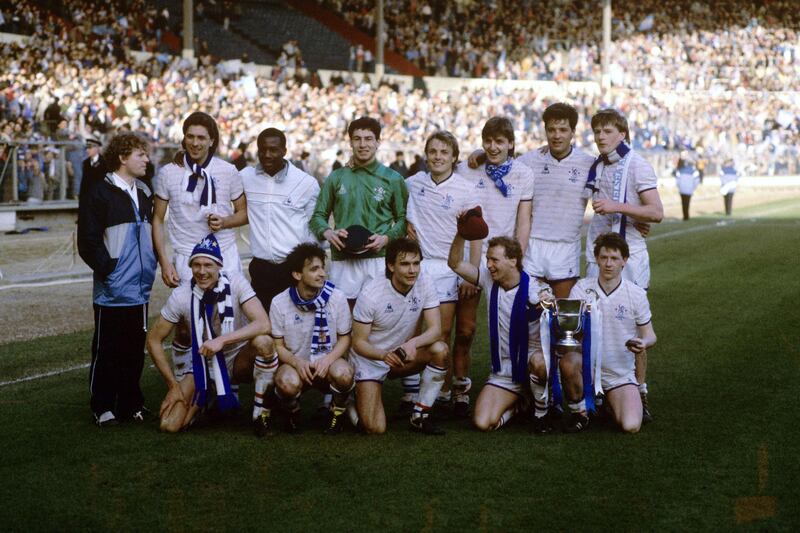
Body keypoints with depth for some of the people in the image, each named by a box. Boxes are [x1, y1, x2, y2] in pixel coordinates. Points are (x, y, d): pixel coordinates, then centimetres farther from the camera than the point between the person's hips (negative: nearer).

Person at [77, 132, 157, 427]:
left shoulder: (144, 194, 15)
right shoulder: (100, 195, -8)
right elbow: (88, 243, -11)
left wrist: (150, 265, 13)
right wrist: (109, 269, -13)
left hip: (139, 290, 7)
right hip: (113, 291, -7)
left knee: (135, 349, 11)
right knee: (106, 350, 0)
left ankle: (131, 403, 20)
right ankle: (103, 408, 8)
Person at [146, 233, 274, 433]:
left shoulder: (235, 281, -16)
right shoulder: (181, 295, -14)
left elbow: (263, 324, -27)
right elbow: (154, 340, -5)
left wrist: (222, 340, -36)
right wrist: (173, 386, -8)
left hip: (238, 361, -1)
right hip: (201, 365, 1)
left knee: (263, 342, -34)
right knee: (170, 425, -14)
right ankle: (205, 398, 20)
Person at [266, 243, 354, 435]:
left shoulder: (336, 298, -7)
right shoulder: (280, 303, -7)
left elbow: (344, 338, 0)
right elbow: (278, 345, -1)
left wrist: (328, 359, -20)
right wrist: (297, 363, -21)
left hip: (328, 362, 1)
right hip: (295, 363, 0)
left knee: (343, 374, -35)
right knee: (287, 383, -36)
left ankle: (337, 412, 0)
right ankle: (293, 413, 2)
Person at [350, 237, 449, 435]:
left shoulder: (425, 286, -12)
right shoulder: (371, 294, -22)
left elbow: (435, 329, -17)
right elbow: (358, 343, -17)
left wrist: (413, 343, -38)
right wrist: (384, 355, -37)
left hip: (403, 356, 4)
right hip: (369, 360, -4)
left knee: (440, 350, -26)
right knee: (374, 428, -19)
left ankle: (420, 416, -11)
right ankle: (353, 402, 18)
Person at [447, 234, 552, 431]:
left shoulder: (535, 288, -15)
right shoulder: (489, 279, 0)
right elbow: (455, 263, -5)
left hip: (530, 357, -3)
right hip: (503, 373, 4)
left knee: (538, 361, -42)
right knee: (483, 423, -15)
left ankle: (542, 410, -11)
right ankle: (516, 403, 18)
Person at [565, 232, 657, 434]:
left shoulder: (636, 294, -3)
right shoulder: (581, 288, -3)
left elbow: (650, 335, 4)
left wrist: (643, 343, -20)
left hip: (621, 373, 0)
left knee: (631, 426, -20)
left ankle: (610, 400, 17)